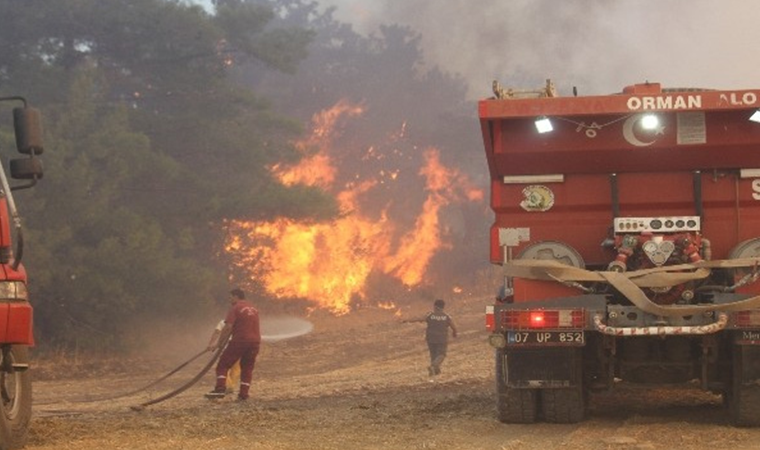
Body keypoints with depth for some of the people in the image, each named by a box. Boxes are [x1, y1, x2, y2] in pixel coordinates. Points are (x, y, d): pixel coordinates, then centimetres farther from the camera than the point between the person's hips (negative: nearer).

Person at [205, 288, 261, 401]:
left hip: (239, 341, -6)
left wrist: (218, 343, -10)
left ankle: (220, 389, -13)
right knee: (247, 368, 12)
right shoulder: (254, 309, 17)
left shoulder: (235, 308, -5)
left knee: (223, 364, 1)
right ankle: (244, 394, 5)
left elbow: (228, 327, -13)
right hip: (255, 341, 6)